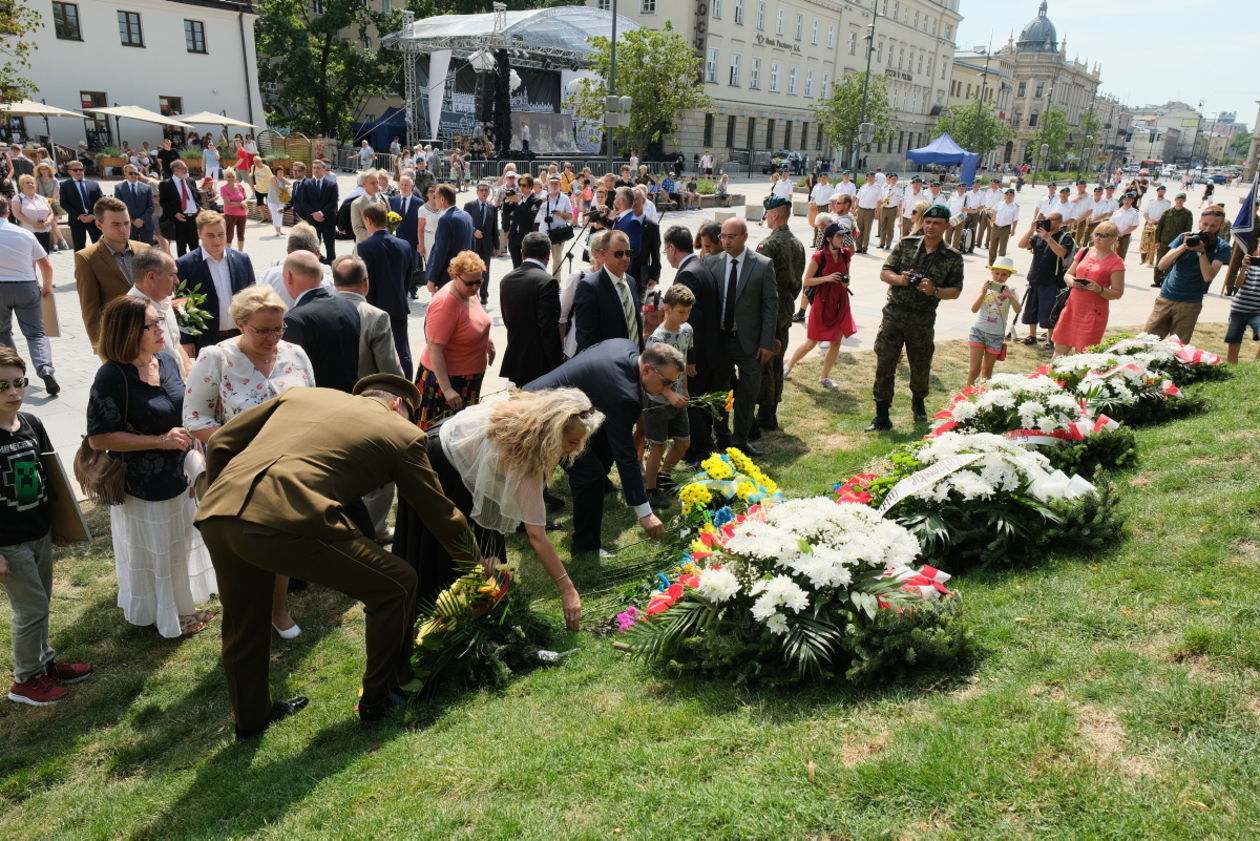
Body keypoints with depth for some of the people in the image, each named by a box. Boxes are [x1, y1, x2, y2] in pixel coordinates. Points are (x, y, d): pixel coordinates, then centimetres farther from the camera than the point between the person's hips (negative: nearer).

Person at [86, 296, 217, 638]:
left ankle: (183, 605, 43)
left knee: (180, 544, 23)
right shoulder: (112, 376, -23)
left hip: (179, 475, 7)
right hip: (143, 485, -7)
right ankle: (163, 615, 34)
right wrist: (161, 441, -25)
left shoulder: (168, 361, -2)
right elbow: (98, 437, -21)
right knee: (153, 552, 13)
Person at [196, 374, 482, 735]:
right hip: (284, 524, -6)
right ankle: (379, 698, 29)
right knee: (397, 585, 14)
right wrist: (477, 560, 37)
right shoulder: (402, 432, 15)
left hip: (216, 514, 6)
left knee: (243, 623, 30)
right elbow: (440, 512, 22)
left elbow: (220, 442, 26)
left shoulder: (301, 393, 28)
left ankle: (251, 716, 50)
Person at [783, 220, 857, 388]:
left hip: (840, 304, 5)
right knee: (811, 343, 3)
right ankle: (788, 366, 24)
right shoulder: (818, 257, -14)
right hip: (822, 304, -5)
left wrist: (846, 282, -5)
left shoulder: (845, 255, 2)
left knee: (836, 342, 6)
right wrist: (827, 278, -23)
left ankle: (824, 376, 20)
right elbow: (807, 281, -12)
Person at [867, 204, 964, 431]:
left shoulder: (953, 258, 1)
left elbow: (955, 291, 1)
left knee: (921, 367, 13)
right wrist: (899, 279, -17)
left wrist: (934, 291, -18)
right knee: (884, 365, -4)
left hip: (923, 321, 0)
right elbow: (884, 272, 4)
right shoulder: (906, 244, 3)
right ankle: (881, 416, 3)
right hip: (893, 314, 0)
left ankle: (918, 403, 42)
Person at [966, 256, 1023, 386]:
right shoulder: (985, 288, -4)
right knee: (975, 368, -6)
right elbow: (974, 309, -16)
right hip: (979, 331, -2)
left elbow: (1018, 310, -16)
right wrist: (983, 292, -27)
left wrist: (1010, 296, -32)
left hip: (996, 336, 2)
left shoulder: (1010, 292, -1)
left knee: (987, 370, 11)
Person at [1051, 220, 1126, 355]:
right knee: (1060, 349, 7)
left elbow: (1117, 293, -6)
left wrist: (1099, 289, -24)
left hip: (1094, 312, -5)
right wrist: (1071, 281, -7)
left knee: (1082, 354, -3)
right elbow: (1068, 274, 17)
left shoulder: (1115, 262, -6)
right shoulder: (1084, 252, 10)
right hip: (1072, 307, 5)